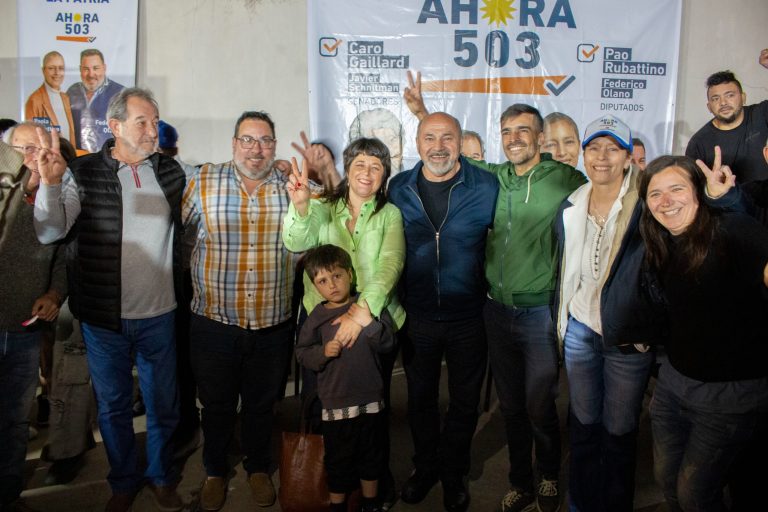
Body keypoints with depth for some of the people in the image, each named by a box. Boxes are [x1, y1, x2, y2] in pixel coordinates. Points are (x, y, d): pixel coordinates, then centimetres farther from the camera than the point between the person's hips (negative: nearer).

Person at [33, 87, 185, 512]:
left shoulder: (171, 171, 2)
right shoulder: (84, 173, -6)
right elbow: (49, 233, -15)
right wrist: (50, 184, -30)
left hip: (159, 314, 2)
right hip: (104, 317, -1)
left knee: (163, 403, 15)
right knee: (112, 406, 15)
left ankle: (161, 475, 37)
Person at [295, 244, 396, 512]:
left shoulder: (367, 305, -7)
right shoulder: (317, 317, -4)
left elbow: (388, 343, -12)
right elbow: (302, 352, 2)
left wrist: (369, 323, -28)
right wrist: (323, 352, -16)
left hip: (369, 399, 1)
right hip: (335, 402, 0)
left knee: (371, 453, 18)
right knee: (338, 458, 13)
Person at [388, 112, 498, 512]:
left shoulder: (486, 187, -10)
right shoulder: (399, 188, -2)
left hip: (468, 318, -1)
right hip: (417, 317, 2)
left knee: (464, 403, 16)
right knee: (420, 398, 18)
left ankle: (453, 474, 40)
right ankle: (425, 467, 43)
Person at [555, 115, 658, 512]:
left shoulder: (645, 208, -12)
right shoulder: (570, 209, 2)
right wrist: (561, 324, 12)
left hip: (629, 340, -3)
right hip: (579, 333, 4)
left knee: (619, 432, 12)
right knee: (583, 424, 18)